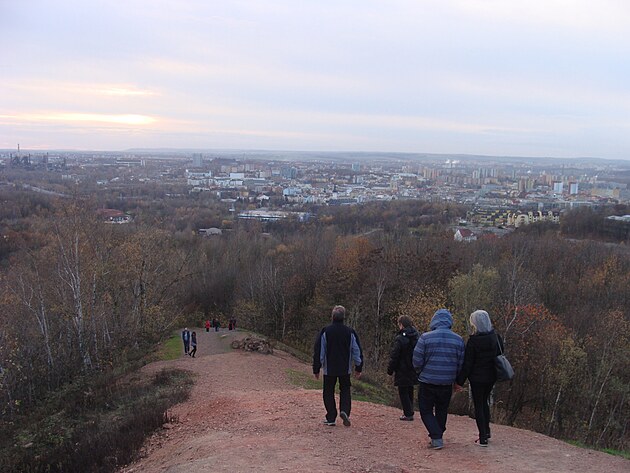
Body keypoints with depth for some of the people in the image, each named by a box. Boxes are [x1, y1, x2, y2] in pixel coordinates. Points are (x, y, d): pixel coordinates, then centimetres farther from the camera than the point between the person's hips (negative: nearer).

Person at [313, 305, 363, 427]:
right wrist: (358, 368, 12)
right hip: (345, 368, 1)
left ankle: (331, 418, 9)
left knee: (328, 392, 9)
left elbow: (318, 352, -5)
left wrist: (316, 369, 2)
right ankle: (344, 410, -7)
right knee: (345, 390, 15)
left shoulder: (325, 331, -7)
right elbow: (357, 351, 3)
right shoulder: (350, 332, -2)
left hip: (329, 368, -1)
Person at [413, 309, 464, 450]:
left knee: (426, 411, 9)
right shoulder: (458, 340, -2)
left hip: (427, 381, -3)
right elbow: (461, 364, 2)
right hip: (447, 383, 3)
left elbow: (417, 361, -9)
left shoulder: (425, 338, -12)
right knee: (442, 411, 20)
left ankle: (436, 438, -4)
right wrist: (457, 381, 16)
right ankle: (437, 437, 26)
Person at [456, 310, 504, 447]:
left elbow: (467, 364, -16)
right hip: (491, 376, 6)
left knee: (478, 406, 6)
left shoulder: (473, 341, -20)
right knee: (485, 402, 24)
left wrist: (459, 381, -9)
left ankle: (483, 438, 7)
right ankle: (486, 431, 32)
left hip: (477, 378, -5)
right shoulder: (496, 337, -4)